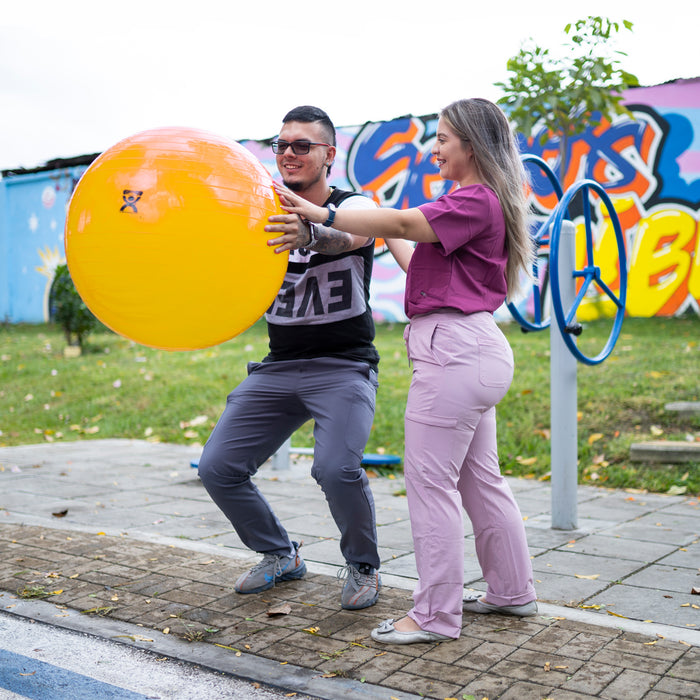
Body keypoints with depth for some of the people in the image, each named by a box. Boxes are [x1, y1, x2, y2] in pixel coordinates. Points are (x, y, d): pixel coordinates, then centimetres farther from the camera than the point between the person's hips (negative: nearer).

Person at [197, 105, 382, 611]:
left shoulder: (354, 207, -5)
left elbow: (348, 236, -31)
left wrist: (309, 234, -55)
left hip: (344, 366, -4)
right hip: (278, 369, 5)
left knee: (336, 468, -27)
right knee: (218, 467, -5)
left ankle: (363, 567, 3)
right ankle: (280, 556, 20)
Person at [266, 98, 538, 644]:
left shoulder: (476, 202, -10)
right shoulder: (482, 205, 22)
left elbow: (403, 222, -23)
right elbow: (426, 270, 24)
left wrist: (319, 214, -26)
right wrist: (391, 242, 29)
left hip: (454, 348, -11)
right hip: (474, 351, 11)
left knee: (430, 481, -5)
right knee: (480, 479, 17)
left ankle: (435, 615, 5)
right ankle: (512, 592, 29)